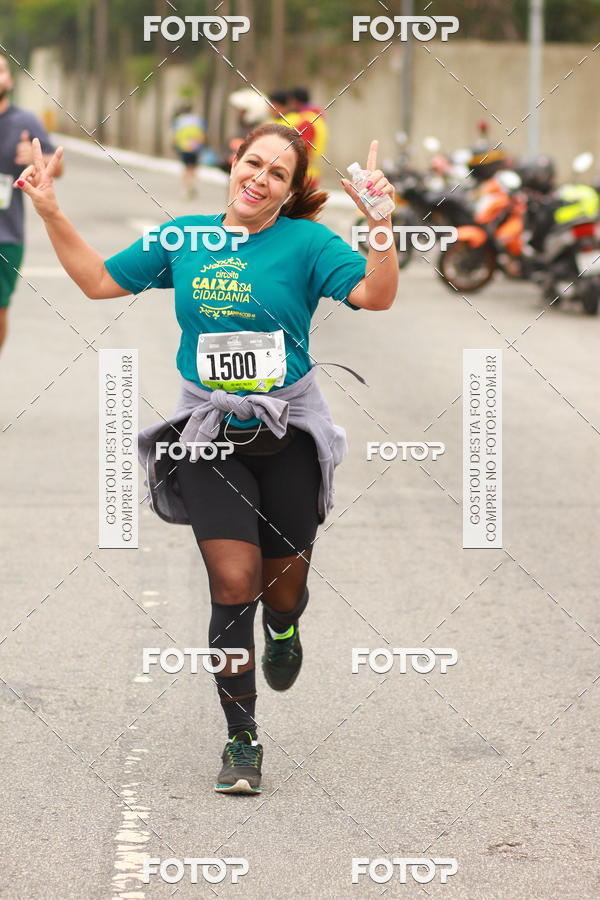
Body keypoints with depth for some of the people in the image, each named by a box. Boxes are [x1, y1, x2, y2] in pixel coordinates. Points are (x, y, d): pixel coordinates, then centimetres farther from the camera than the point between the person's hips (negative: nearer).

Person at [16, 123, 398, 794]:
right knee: (234, 584, -10)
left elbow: (375, 295, -19)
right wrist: (50, 212, 7)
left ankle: (282, 627, 50)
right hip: (209, 435, 1)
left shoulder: (305, 242, -6)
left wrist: (378, 221, -33)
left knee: (281, 590, 9)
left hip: (288, 437, -1)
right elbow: (98, 280, 14)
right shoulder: (183, 239, 4)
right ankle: (241, 740, 1)